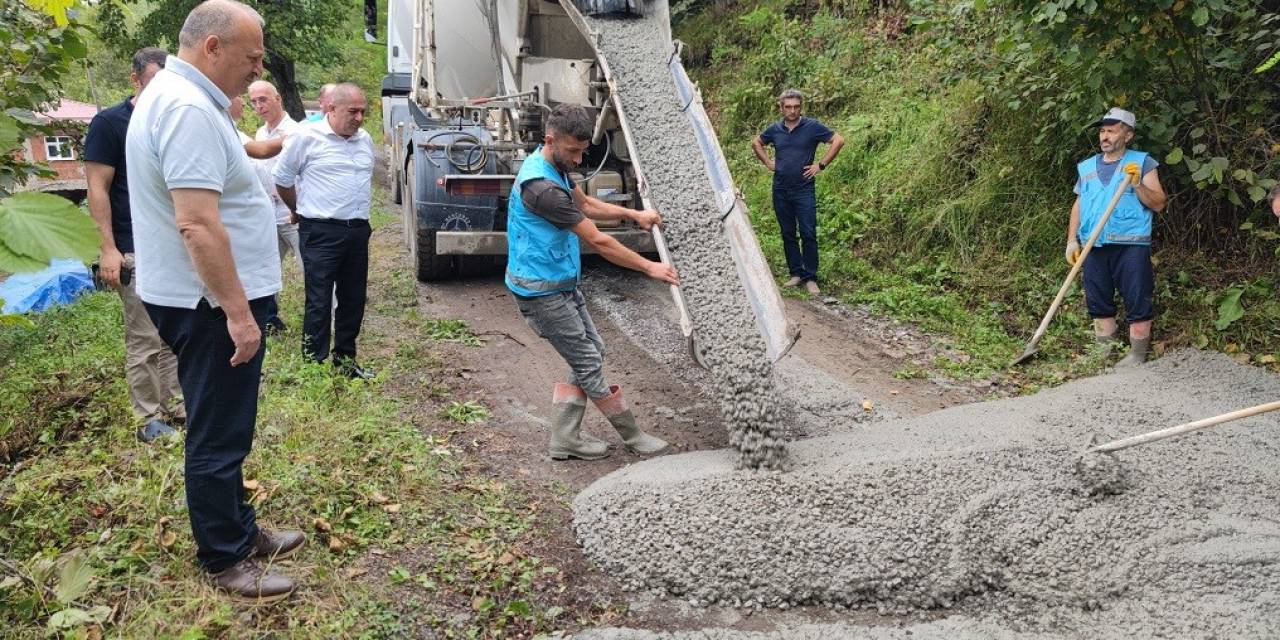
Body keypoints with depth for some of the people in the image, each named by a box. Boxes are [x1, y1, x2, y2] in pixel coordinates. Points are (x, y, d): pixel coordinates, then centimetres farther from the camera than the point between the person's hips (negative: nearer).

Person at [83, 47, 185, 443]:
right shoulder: (109, 123, -6)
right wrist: (108, 248, -14)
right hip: (137, 253, -6)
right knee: (145, 339, 0)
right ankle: (150, 418, 10)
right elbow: (98, 188, -8)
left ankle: (178, 404, 20)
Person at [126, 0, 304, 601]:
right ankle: (225, 561, 16)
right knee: (219, 437, 2)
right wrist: (239, 312, -26)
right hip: (211, 304, -11)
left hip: (204, 300, 11)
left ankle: (239, 529, 34)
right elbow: (198, 224, -28)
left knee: (221, 429, 20)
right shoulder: (189, 109, -21)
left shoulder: (171, 95, 14)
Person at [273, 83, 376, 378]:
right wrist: (300, 210, 13)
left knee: (353, 301, 12)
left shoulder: (365, 140, 11)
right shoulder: (307, 137, -7)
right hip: (322, 233, -6)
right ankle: (315, 364, 1)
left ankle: (346, 360, 24)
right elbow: (283, 179, 2)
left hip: (358, 231, 6)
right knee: (319, 303, -4)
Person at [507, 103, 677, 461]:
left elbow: (586, 205, 21)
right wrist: (649, 268, -14)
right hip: (542, 293, -10)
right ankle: (633, 438, 13)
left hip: (563, 285, 10)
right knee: (589, 365, -1)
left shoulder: (555, 167, 5)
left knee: (591, 354, 12)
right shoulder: (541, 186, -27)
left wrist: (634, 214, 7)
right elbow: (597, 241, -22)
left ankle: (564, 439, 19)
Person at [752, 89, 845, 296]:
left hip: (804, 189, -4)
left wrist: (821, 165, -7)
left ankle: (810, 278, 1)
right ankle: (796, 273, 20)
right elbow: (756, 143, 22)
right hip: (781, 190, 4)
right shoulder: (775, 129, 5)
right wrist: (767, 162, 9)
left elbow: (838, 141, -5)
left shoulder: (812, 126, -5)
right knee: (788, 234, 9)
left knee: (808, 234, -5)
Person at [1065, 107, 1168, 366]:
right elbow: (1078, 205, 18)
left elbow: (1159, 204, -1)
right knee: (1099, 303, 8)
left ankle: (1137, 355, 2)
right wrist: (1072, 240, 10)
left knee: (1137, 302, -4)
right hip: (1095, 246, 4)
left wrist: (1137, 184, -16)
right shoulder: (1086, 167, 15)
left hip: (1131, 245, -4)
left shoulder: (1142, 163, 3)